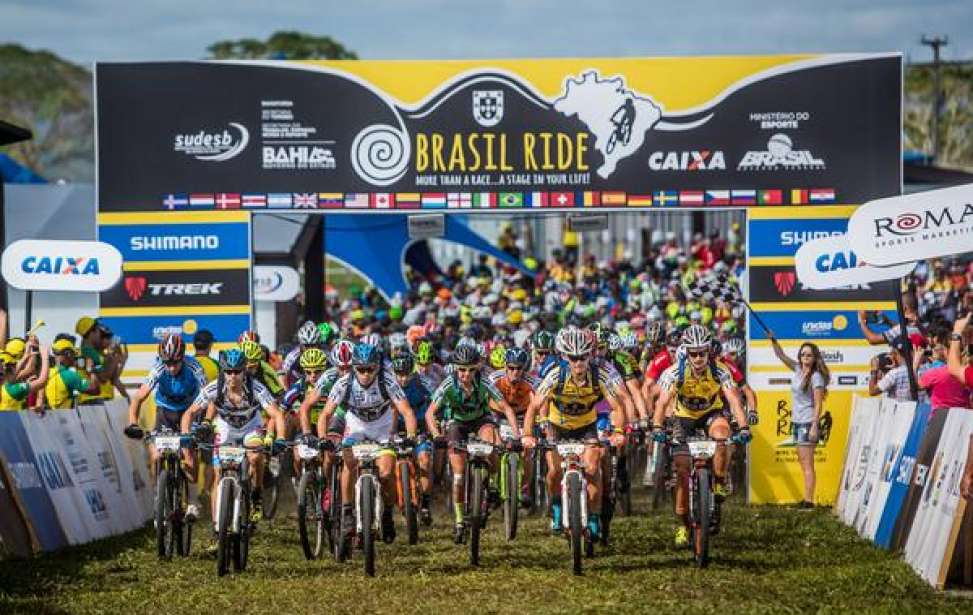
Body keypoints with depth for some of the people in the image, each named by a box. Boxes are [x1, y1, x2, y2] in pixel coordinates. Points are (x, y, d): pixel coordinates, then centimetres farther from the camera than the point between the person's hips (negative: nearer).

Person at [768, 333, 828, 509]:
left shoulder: (816, 376, -12)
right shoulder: (798, 369, 9)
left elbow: (818, 404, -15)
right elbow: (781, 356, 15)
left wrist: (815, 427, -20)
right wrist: (773, 340, 1)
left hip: (808, 423, -8)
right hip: (797, 422, 8)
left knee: (807, 464, -9)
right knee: (802, 462, 11)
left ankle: (809, 501, -10)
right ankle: (806, 499, 15)